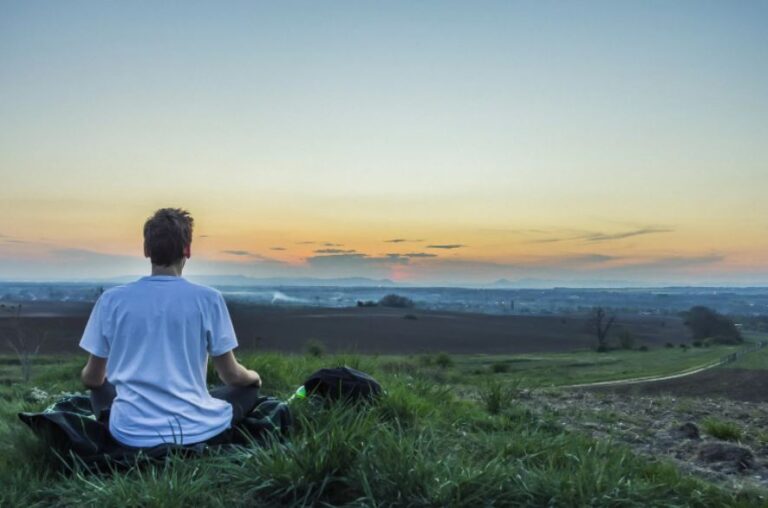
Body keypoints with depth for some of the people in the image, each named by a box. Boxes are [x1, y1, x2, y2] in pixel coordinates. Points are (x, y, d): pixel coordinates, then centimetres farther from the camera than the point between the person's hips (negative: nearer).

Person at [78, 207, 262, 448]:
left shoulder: (111, 299, -3)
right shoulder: (208, 299, -8)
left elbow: (92, 379, 8)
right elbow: (231, 375, 0)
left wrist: (87, 376, 33)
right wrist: (254, 376, 24)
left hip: (132, 434, 2)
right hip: (196, 431, -2)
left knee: (100, 390, 32)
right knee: (249, 389, 24)